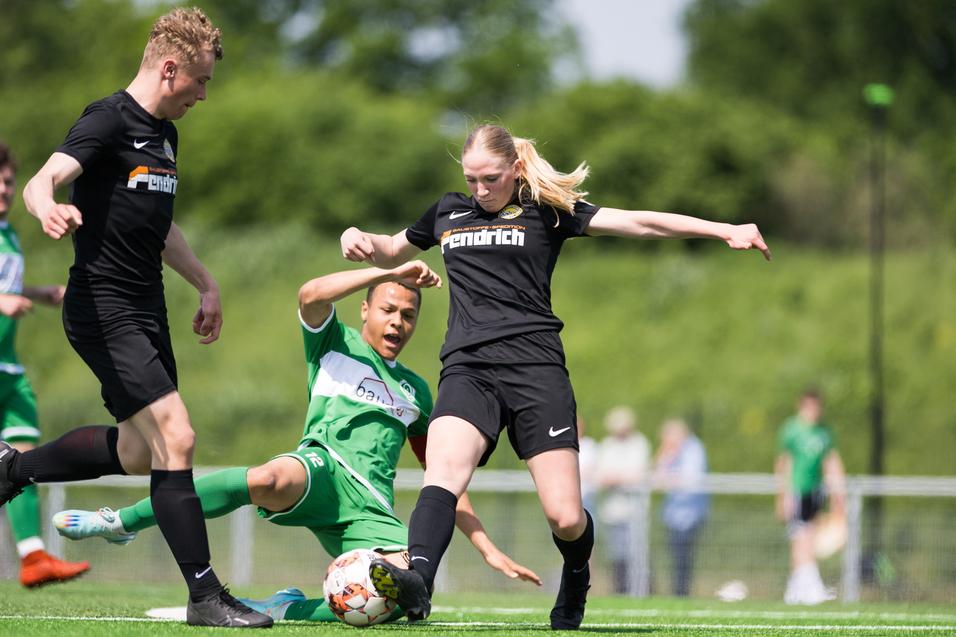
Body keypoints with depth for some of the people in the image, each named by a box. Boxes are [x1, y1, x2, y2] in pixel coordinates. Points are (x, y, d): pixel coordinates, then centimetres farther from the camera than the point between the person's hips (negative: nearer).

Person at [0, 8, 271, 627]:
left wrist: (206, 283, 31)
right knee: (176, 437, -16)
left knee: (138, 451, 18)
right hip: (104, 311, -10)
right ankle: (205, 594, -12)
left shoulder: (165, 135, 15)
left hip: (147, 310, 10)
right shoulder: (107, 121, -13)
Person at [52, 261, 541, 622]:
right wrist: (391, 273, -7)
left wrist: (489, 550, 23)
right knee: (270, 479, -42)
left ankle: (287, 609, -5)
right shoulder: (335, 343, 17)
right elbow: (311, 295, -6)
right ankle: (119, 522, -29)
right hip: (322, 469, -4)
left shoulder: (414, 390, 28)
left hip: (371, 508, 4)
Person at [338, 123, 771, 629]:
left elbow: (638, 222, 3)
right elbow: (392, 253, 39)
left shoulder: (547, 210, 10)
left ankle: (575, 579, 24)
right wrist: (359, 240, 15)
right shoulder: (448, 212, 21)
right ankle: (417, 579, -51)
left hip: (534, 365, -2)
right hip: (467, 368, 2)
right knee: (443, 472, -30)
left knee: (565, 517, -9)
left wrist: (725, 231, -5)